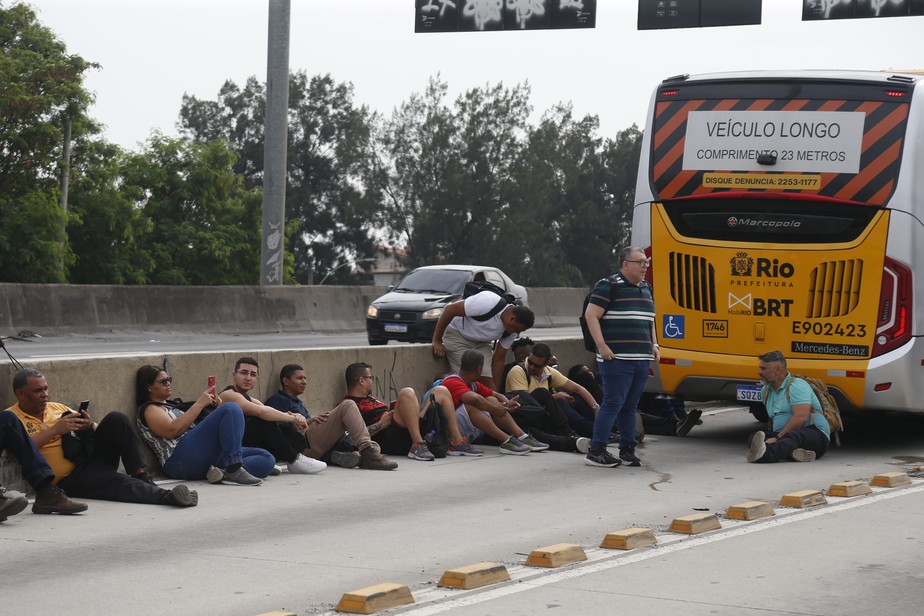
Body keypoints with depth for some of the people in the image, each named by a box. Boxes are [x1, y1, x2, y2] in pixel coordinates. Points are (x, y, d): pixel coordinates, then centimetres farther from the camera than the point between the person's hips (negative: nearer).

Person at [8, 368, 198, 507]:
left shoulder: (57, 408, 21)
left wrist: (89, 426, -4)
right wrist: (55, 430, -18)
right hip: (70, 479, -6)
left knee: (116, 420, -16)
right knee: (113, 482, -35)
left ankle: (142, 478, -19)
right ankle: (167, 496, -52)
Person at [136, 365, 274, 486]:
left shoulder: (171, 406, 36)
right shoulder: (148, 409, 11)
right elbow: (172, 430, -9)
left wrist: (215, 408, 13)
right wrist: (199, 404, -5)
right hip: (181, 460, -8)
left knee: (267, 459, -8)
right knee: (231, 409, -22)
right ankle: (234, 470, -36)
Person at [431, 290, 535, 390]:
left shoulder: (512, 332, -12)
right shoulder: (488, 303, -33)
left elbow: (499, 359, -1)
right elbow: (450, 309, -26)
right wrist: (436, 341, -21)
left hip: (481, 341, 6)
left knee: (487, 381, -9)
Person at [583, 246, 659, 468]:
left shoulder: (646, 289, 19)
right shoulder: (609, 286, -7)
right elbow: (591, 315, -11)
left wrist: (654, 345, 19)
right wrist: (602, 346, -16)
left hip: (641, 359, 8)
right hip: (617, 359, -8)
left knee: (630, 406, 12)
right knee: (613, 403, -10)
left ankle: (627, 450, 18)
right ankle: (595, 452, -7)